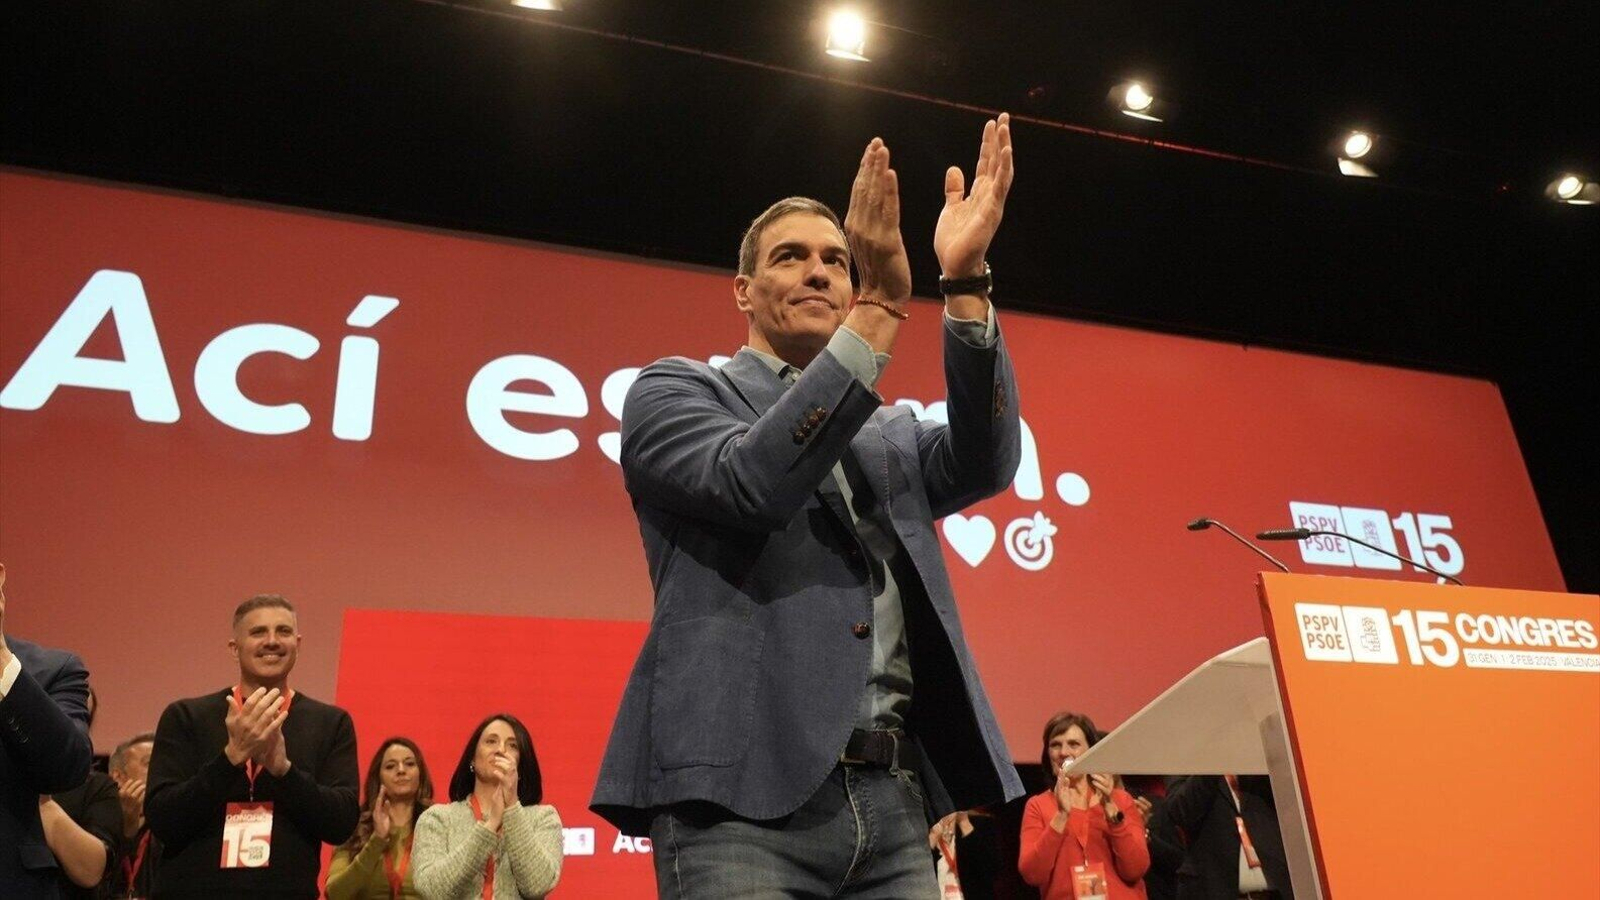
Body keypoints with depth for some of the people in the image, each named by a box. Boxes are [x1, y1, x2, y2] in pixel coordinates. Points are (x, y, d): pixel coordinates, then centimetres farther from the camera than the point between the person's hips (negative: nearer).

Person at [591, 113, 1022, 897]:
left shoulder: (891, 432, 20)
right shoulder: (676, 390, 7)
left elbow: (985, 463, 0)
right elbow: (751, 483, -13)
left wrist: (964, 283, -10)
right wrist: (882, 311, -18)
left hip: (894, 799, 5)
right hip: (747, 798, -4)